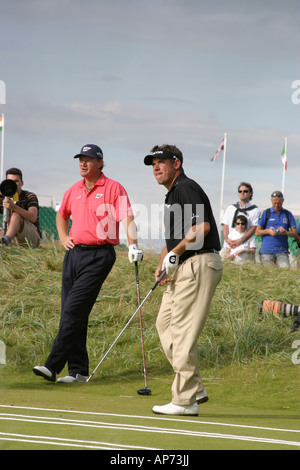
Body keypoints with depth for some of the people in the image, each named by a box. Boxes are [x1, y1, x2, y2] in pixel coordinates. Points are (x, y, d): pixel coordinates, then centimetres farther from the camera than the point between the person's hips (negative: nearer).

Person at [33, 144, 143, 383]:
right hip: (74, 253, 7)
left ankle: (53, 366, -16)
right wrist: (63, 237, 16)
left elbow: (128, 219, -13)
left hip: (99, 255, -7)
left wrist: (133, 245, -27)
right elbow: (62, 214, 32)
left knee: (73, 310, -14)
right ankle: (78, 370, 12)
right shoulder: (74, 190, 14)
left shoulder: (113, 188, -4)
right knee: (70, 312, 6)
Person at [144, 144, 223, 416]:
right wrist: (162, 265, 13)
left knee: (183, 330, -11)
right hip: (183, 268, 11)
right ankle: (195, 389, 13)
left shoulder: (186, 188, -10)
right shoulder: (172, 195, 22)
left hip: (199, 264, -11)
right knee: (165, 323, 11)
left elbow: (202, 227, -23)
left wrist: (174, 254, -15)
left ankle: (185, 400, -8)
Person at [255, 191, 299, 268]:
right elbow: (257, 232, 7)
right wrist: (268, 231, -13)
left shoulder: (288, 214, 13)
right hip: (267, 251, 0)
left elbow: (295, 234, 8)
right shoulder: (266, 213, 9)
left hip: (282, 251, 0)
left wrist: (286, 232, -14)